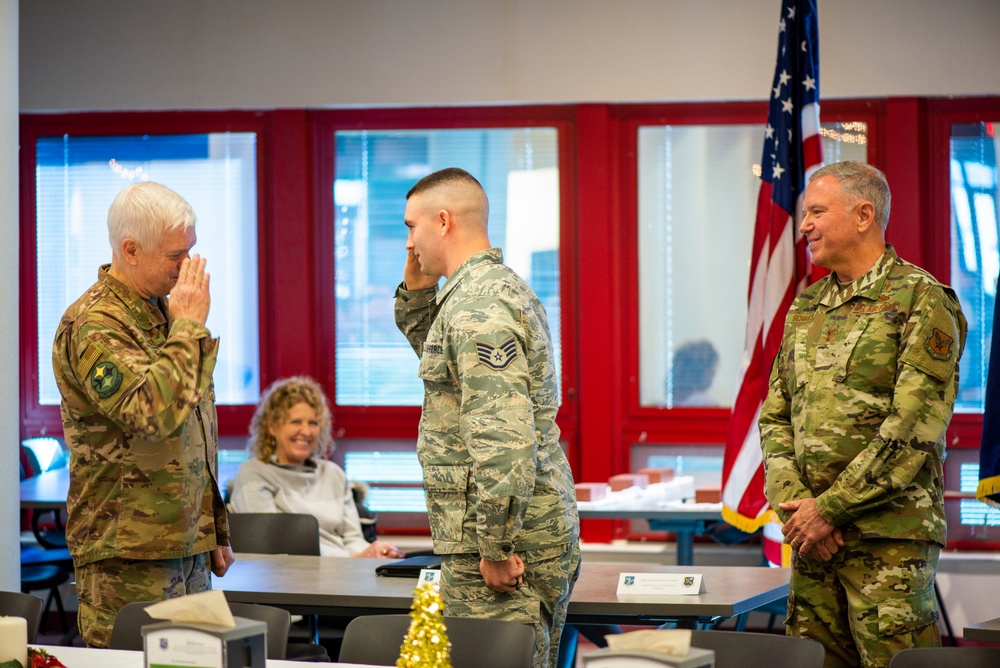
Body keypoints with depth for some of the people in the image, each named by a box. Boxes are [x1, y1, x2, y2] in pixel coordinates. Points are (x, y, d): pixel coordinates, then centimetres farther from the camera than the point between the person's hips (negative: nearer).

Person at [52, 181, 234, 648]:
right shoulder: (92, 327, -14)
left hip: (190, 547, 9)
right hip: (130, 558, -8)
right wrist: (189, 326, -18)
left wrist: (215, 529, 23)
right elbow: (158, 412, -29)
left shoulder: (163, 311, 16)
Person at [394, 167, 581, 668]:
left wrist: (495, 546, -22)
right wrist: (416, 290, 19)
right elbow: (444, 360, 35)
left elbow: (503, 436, -25)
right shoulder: (505, 287, 16)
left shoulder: (477, 306, -17)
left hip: (504, 535, -10)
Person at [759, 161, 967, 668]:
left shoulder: (919, 301, -6)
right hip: (813, 535, 7)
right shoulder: (805, 309, 16)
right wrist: (792, 503, -3)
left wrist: (829, 509, -14)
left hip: (889, 537, -7)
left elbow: (913, 429, -14)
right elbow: (775, 417, 15)